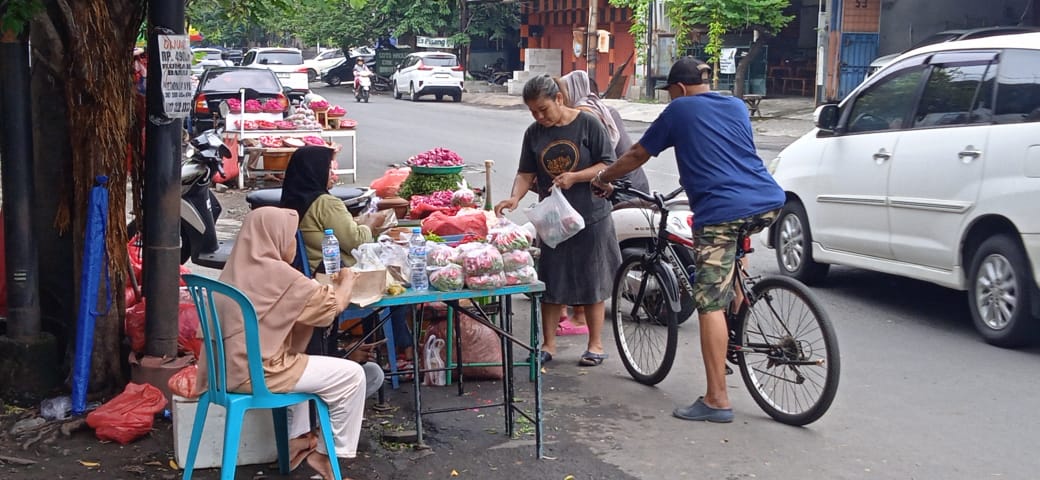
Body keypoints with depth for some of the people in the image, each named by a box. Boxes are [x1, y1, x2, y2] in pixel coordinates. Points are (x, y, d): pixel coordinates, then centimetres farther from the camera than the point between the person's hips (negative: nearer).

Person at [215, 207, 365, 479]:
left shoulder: (239, 267, 9)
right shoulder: (276, 273, -17)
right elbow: (331, 305, -7)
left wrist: (327, 286, 12)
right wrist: (346, 282, 13)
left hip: (232, 366, 10)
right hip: (253, 373, -10)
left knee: (299, 363, 36)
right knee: (352, 375, -2)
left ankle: (298, 441, 36)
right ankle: (332, 453, 11)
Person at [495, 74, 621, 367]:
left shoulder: (588, 125, -8)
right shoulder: (534, 133, 4)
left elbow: (608, 165, -8)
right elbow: (526, 173, 4)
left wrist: (574, 177, -21)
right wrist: (515, 197, -15)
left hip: (590, 217, -3)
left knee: (592, 285, 5)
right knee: (550, 284, 6)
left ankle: (595, 345, 16)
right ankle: (548, 345, 18)